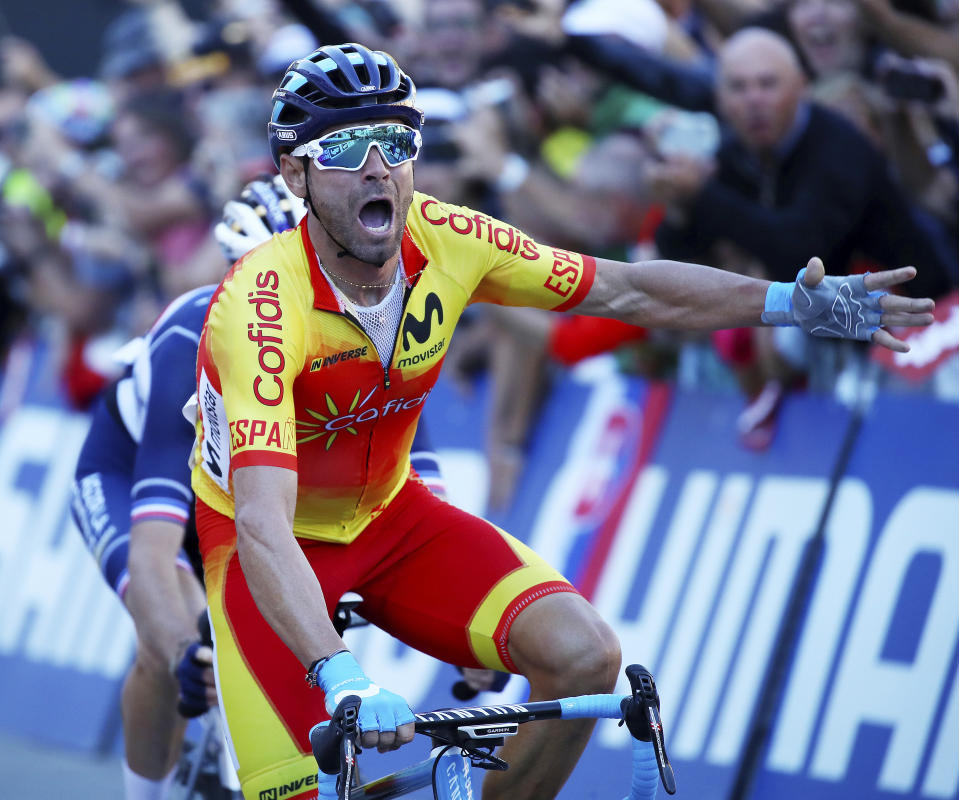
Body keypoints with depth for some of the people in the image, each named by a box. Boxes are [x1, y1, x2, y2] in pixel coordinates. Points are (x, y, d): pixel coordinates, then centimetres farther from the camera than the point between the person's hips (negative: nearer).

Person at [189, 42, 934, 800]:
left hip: (387, 515, 5)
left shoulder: (441, 239, -18)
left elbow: (627, 290, -5)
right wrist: (340, 678, -56)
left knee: (584, 655, -19)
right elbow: (261, 524, -43)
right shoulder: (260, 308, -33)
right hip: (275, 543, -4)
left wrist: (791, 302, -17)